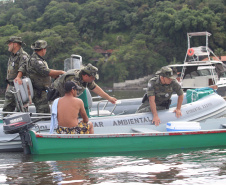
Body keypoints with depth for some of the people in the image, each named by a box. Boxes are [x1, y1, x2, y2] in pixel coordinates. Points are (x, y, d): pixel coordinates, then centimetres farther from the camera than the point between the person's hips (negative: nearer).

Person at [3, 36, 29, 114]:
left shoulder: (23, 56, -12)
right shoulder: (12, 56, 19)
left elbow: (22, 67, -31)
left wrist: (18, 77, -47)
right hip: (11, 86, 9)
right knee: (6, 109, 7)